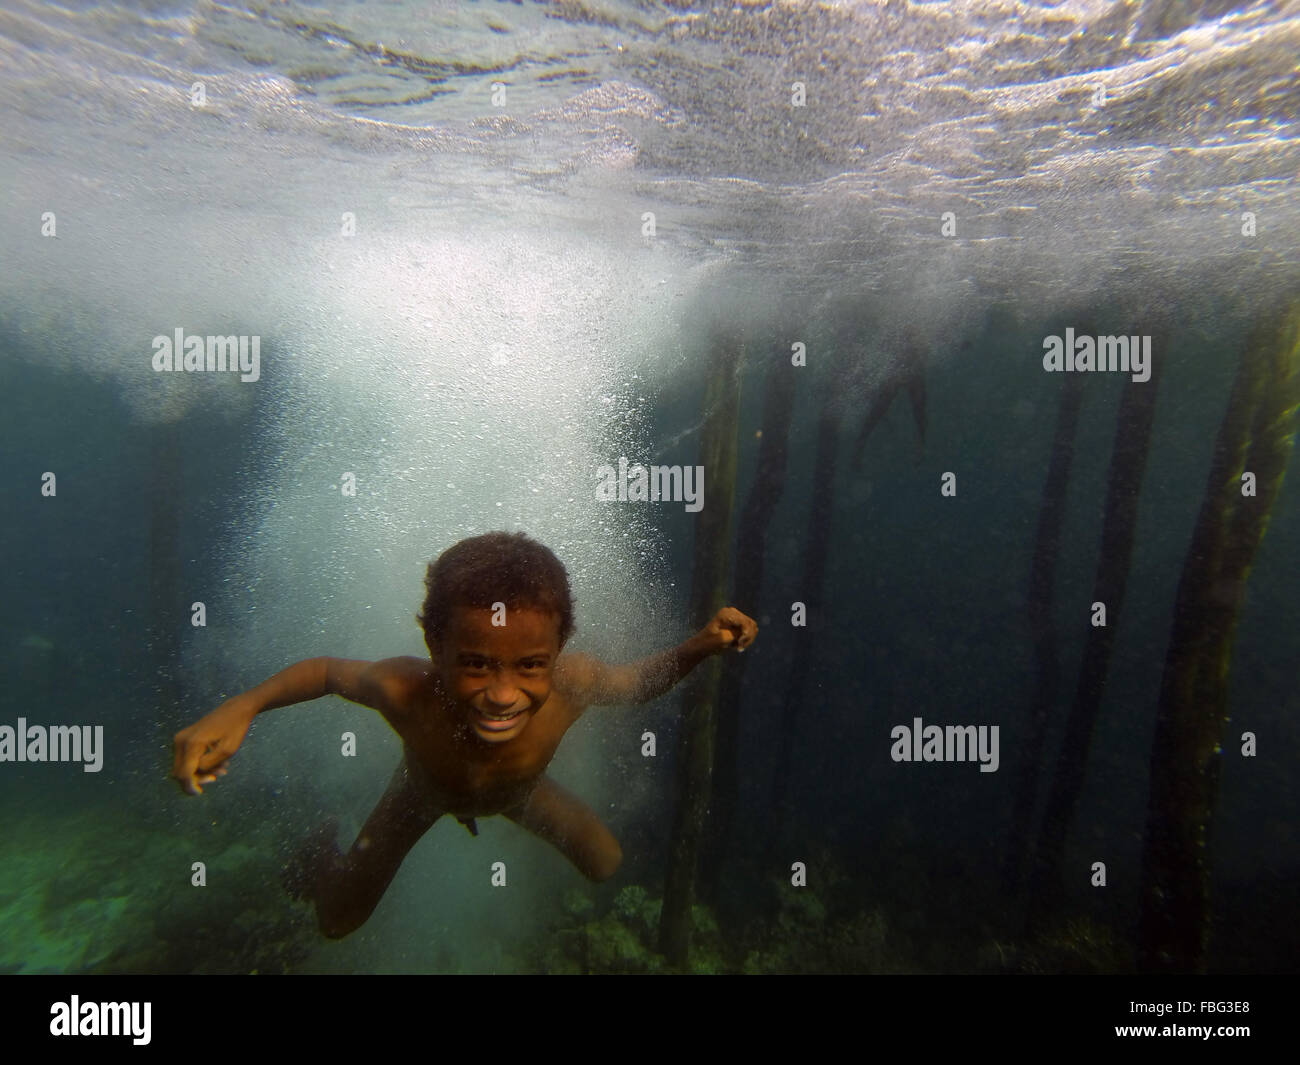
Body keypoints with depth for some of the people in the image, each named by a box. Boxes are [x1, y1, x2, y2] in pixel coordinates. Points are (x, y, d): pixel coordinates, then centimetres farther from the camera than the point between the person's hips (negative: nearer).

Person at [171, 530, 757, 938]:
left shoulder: (574, 684, -44)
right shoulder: (403, 690, -47)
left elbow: (636, 682, -20)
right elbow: (326, 670, -24)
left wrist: (701, 646, -37)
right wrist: (240, 707, -40)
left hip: (521, 788, 2)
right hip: (424, 788, -1)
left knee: (608, 867, 16)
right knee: (336, 921, 9)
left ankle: (483, 813, 41)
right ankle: (326, 846, 48)